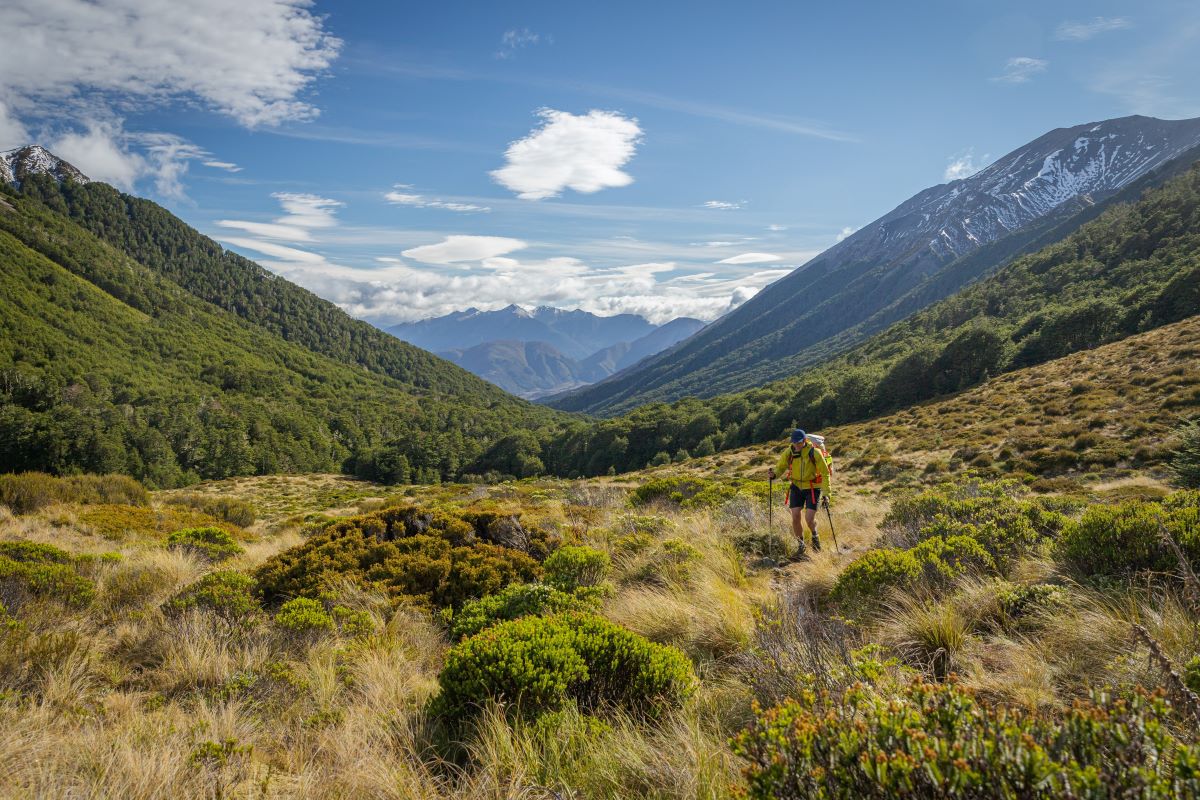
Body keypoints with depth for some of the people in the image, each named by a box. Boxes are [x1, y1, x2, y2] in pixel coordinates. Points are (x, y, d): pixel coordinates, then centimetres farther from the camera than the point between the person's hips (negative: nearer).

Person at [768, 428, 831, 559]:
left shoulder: (815, 453, -16)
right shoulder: (788, 453, -7)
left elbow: (825, 473, -10)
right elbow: (780, 467, 5)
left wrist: (827, 492, -14)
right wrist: (774, 474, -19)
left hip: (812, 488, -3)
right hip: (796, 487, 3)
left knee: (809, 518, -11)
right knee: (795, 517, -5)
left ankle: (815, 536, 24)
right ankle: (800, 545, 15)